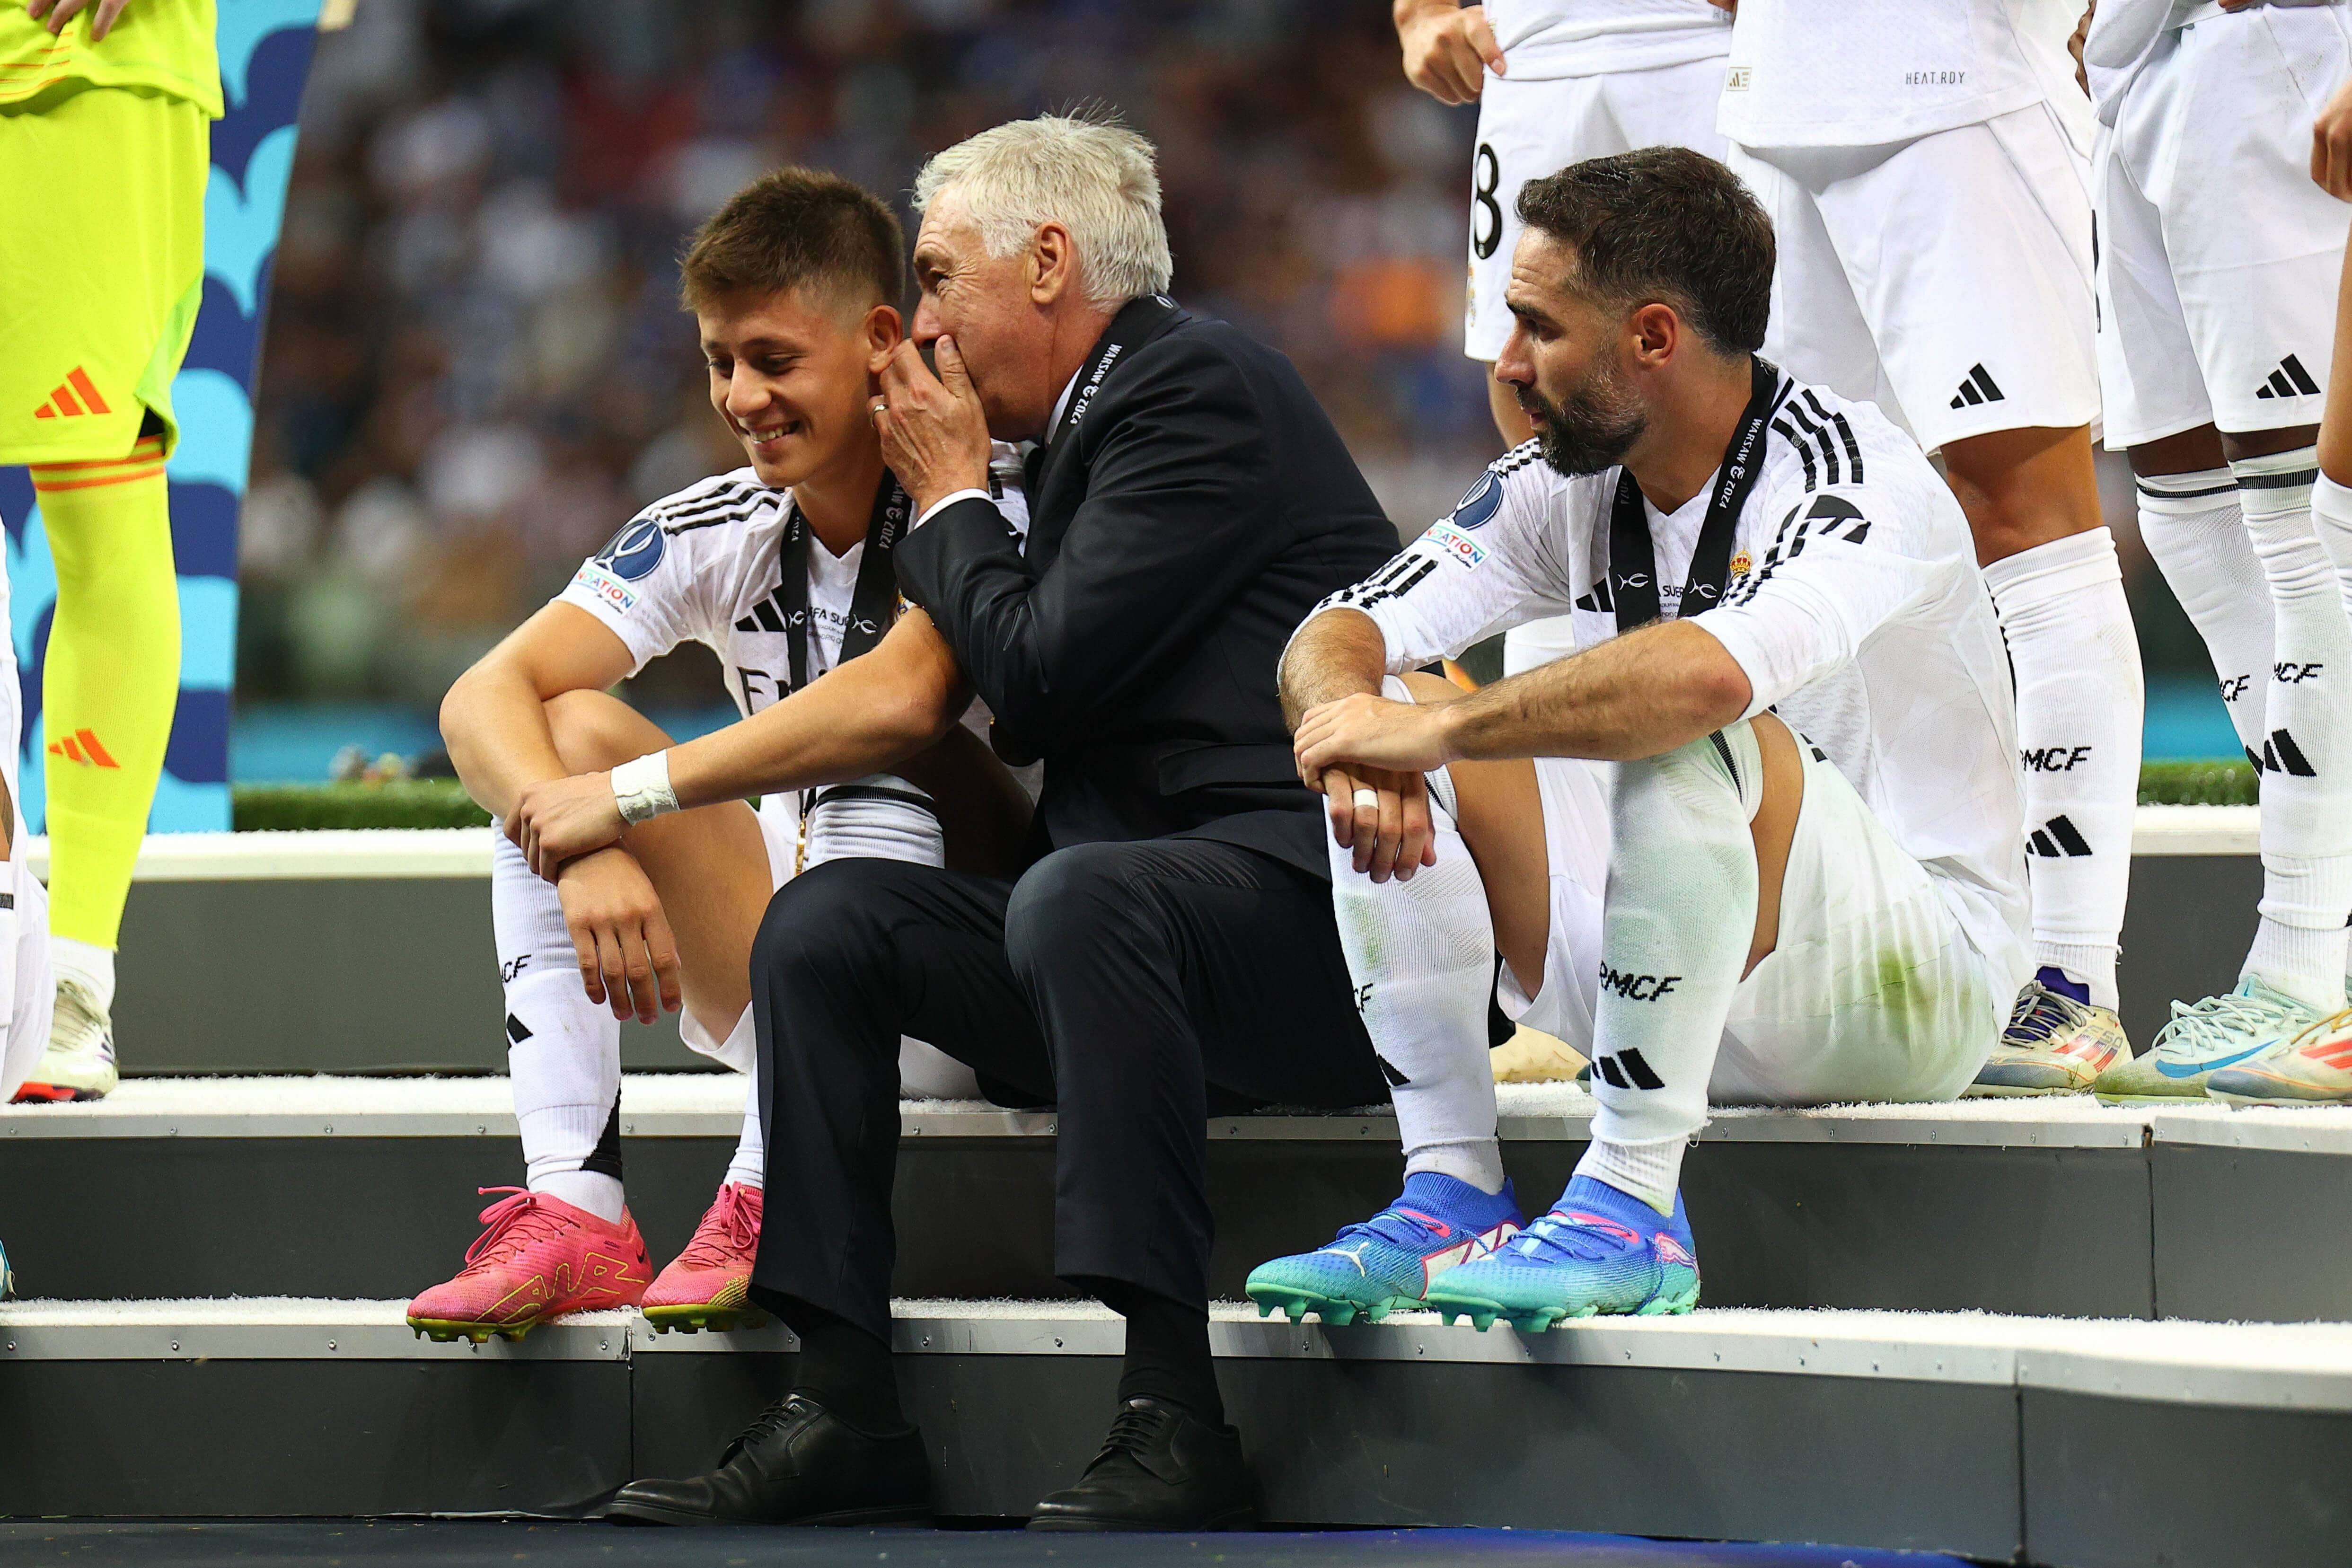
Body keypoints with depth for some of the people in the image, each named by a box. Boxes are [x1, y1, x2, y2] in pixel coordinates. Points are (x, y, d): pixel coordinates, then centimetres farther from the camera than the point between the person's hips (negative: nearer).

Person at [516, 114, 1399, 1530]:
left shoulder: (1203, 390, -8)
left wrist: (952, 498, 1)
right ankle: (845, 1409, -10)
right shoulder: (1084, 429, 22)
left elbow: (1043, 669, -14)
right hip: (1133, 916, 10)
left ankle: (1175, 1415, -38)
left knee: (1077, 900, -36)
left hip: (1309, 907, -10)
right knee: (827, 920, -3)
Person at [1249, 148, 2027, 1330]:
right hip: (1686, 997, 7)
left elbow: (1710, 671, -40)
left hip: (1913, 992, -7)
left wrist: (1432, 729, -32)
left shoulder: (1855, 480, -19)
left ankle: (1632, 1212, -32)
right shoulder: (1566, 487, 4)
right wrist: (1368, 751, -24)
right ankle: (1451, 1195, -14)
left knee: (1687, 739, -34)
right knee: (1394, 767, -7)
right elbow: (1335, 637, -1)